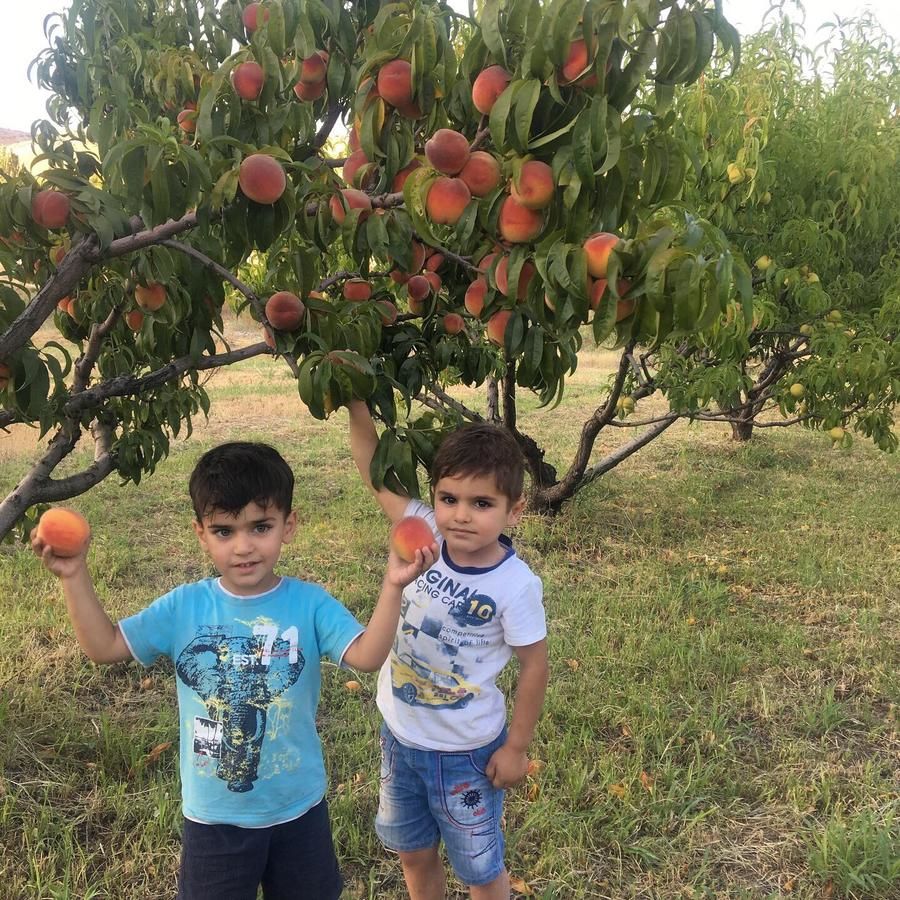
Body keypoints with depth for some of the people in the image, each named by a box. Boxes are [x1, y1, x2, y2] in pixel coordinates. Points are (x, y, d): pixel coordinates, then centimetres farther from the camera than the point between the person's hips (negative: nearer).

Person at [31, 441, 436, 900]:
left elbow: (367, 655, -25)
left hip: (299, 810, 0)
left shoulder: (310, 604, -14)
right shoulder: (184, 607, -10)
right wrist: (75, 576, -17)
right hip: (213, 816, 1)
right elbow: (104, 646, -6)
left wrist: (391, 586, -38)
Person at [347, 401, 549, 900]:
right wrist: (357, 400, -23)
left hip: (466, 751, -4)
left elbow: (533, 665, -13)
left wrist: (516, 747, -7)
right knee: (414, 854, 25)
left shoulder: (516, 585, -25)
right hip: (400, 735, 4)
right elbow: (373, 468, -12)